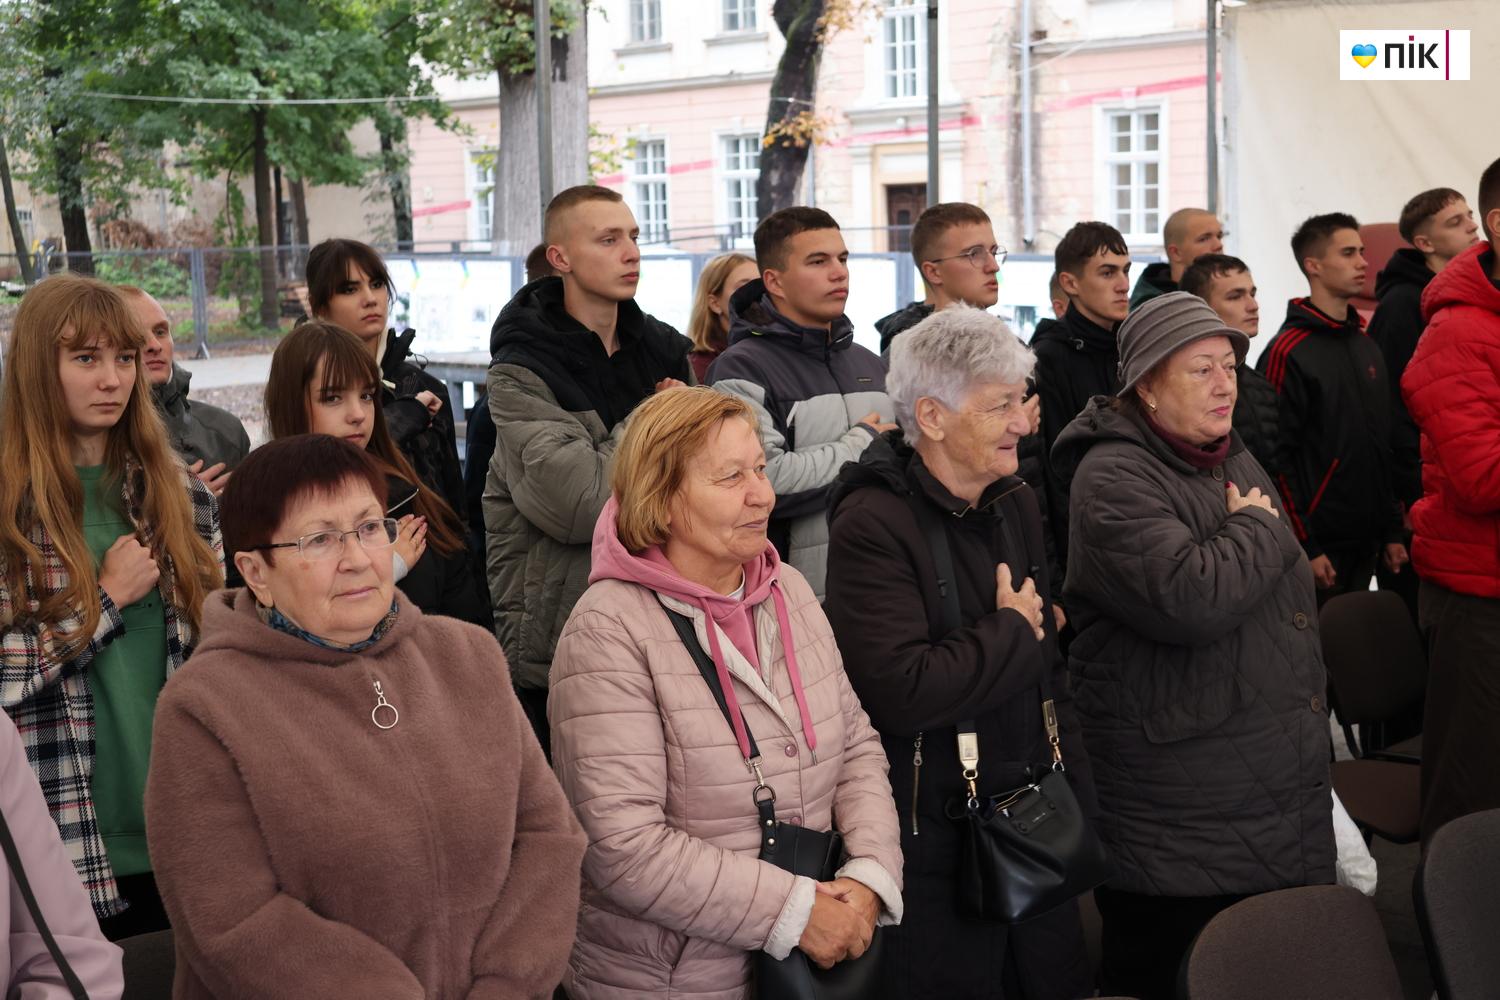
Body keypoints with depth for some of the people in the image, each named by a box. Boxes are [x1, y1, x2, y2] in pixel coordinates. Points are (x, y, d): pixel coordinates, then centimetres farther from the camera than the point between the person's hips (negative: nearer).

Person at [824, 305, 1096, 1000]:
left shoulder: (1017, 507, 9)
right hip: (936, 849, -7)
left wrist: (1075, 793, 14)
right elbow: (900, 690, -30)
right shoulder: (872, 525, -18)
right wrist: (1010, 632, -15)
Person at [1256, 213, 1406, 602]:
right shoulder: (1288, 351, -11)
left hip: (1365, 543, 7)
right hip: (1319, 546, -7)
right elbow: (1275, 458, -15)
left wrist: (1391, 530, 15)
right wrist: (1304, 547, -16)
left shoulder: (1366, 347, 13)